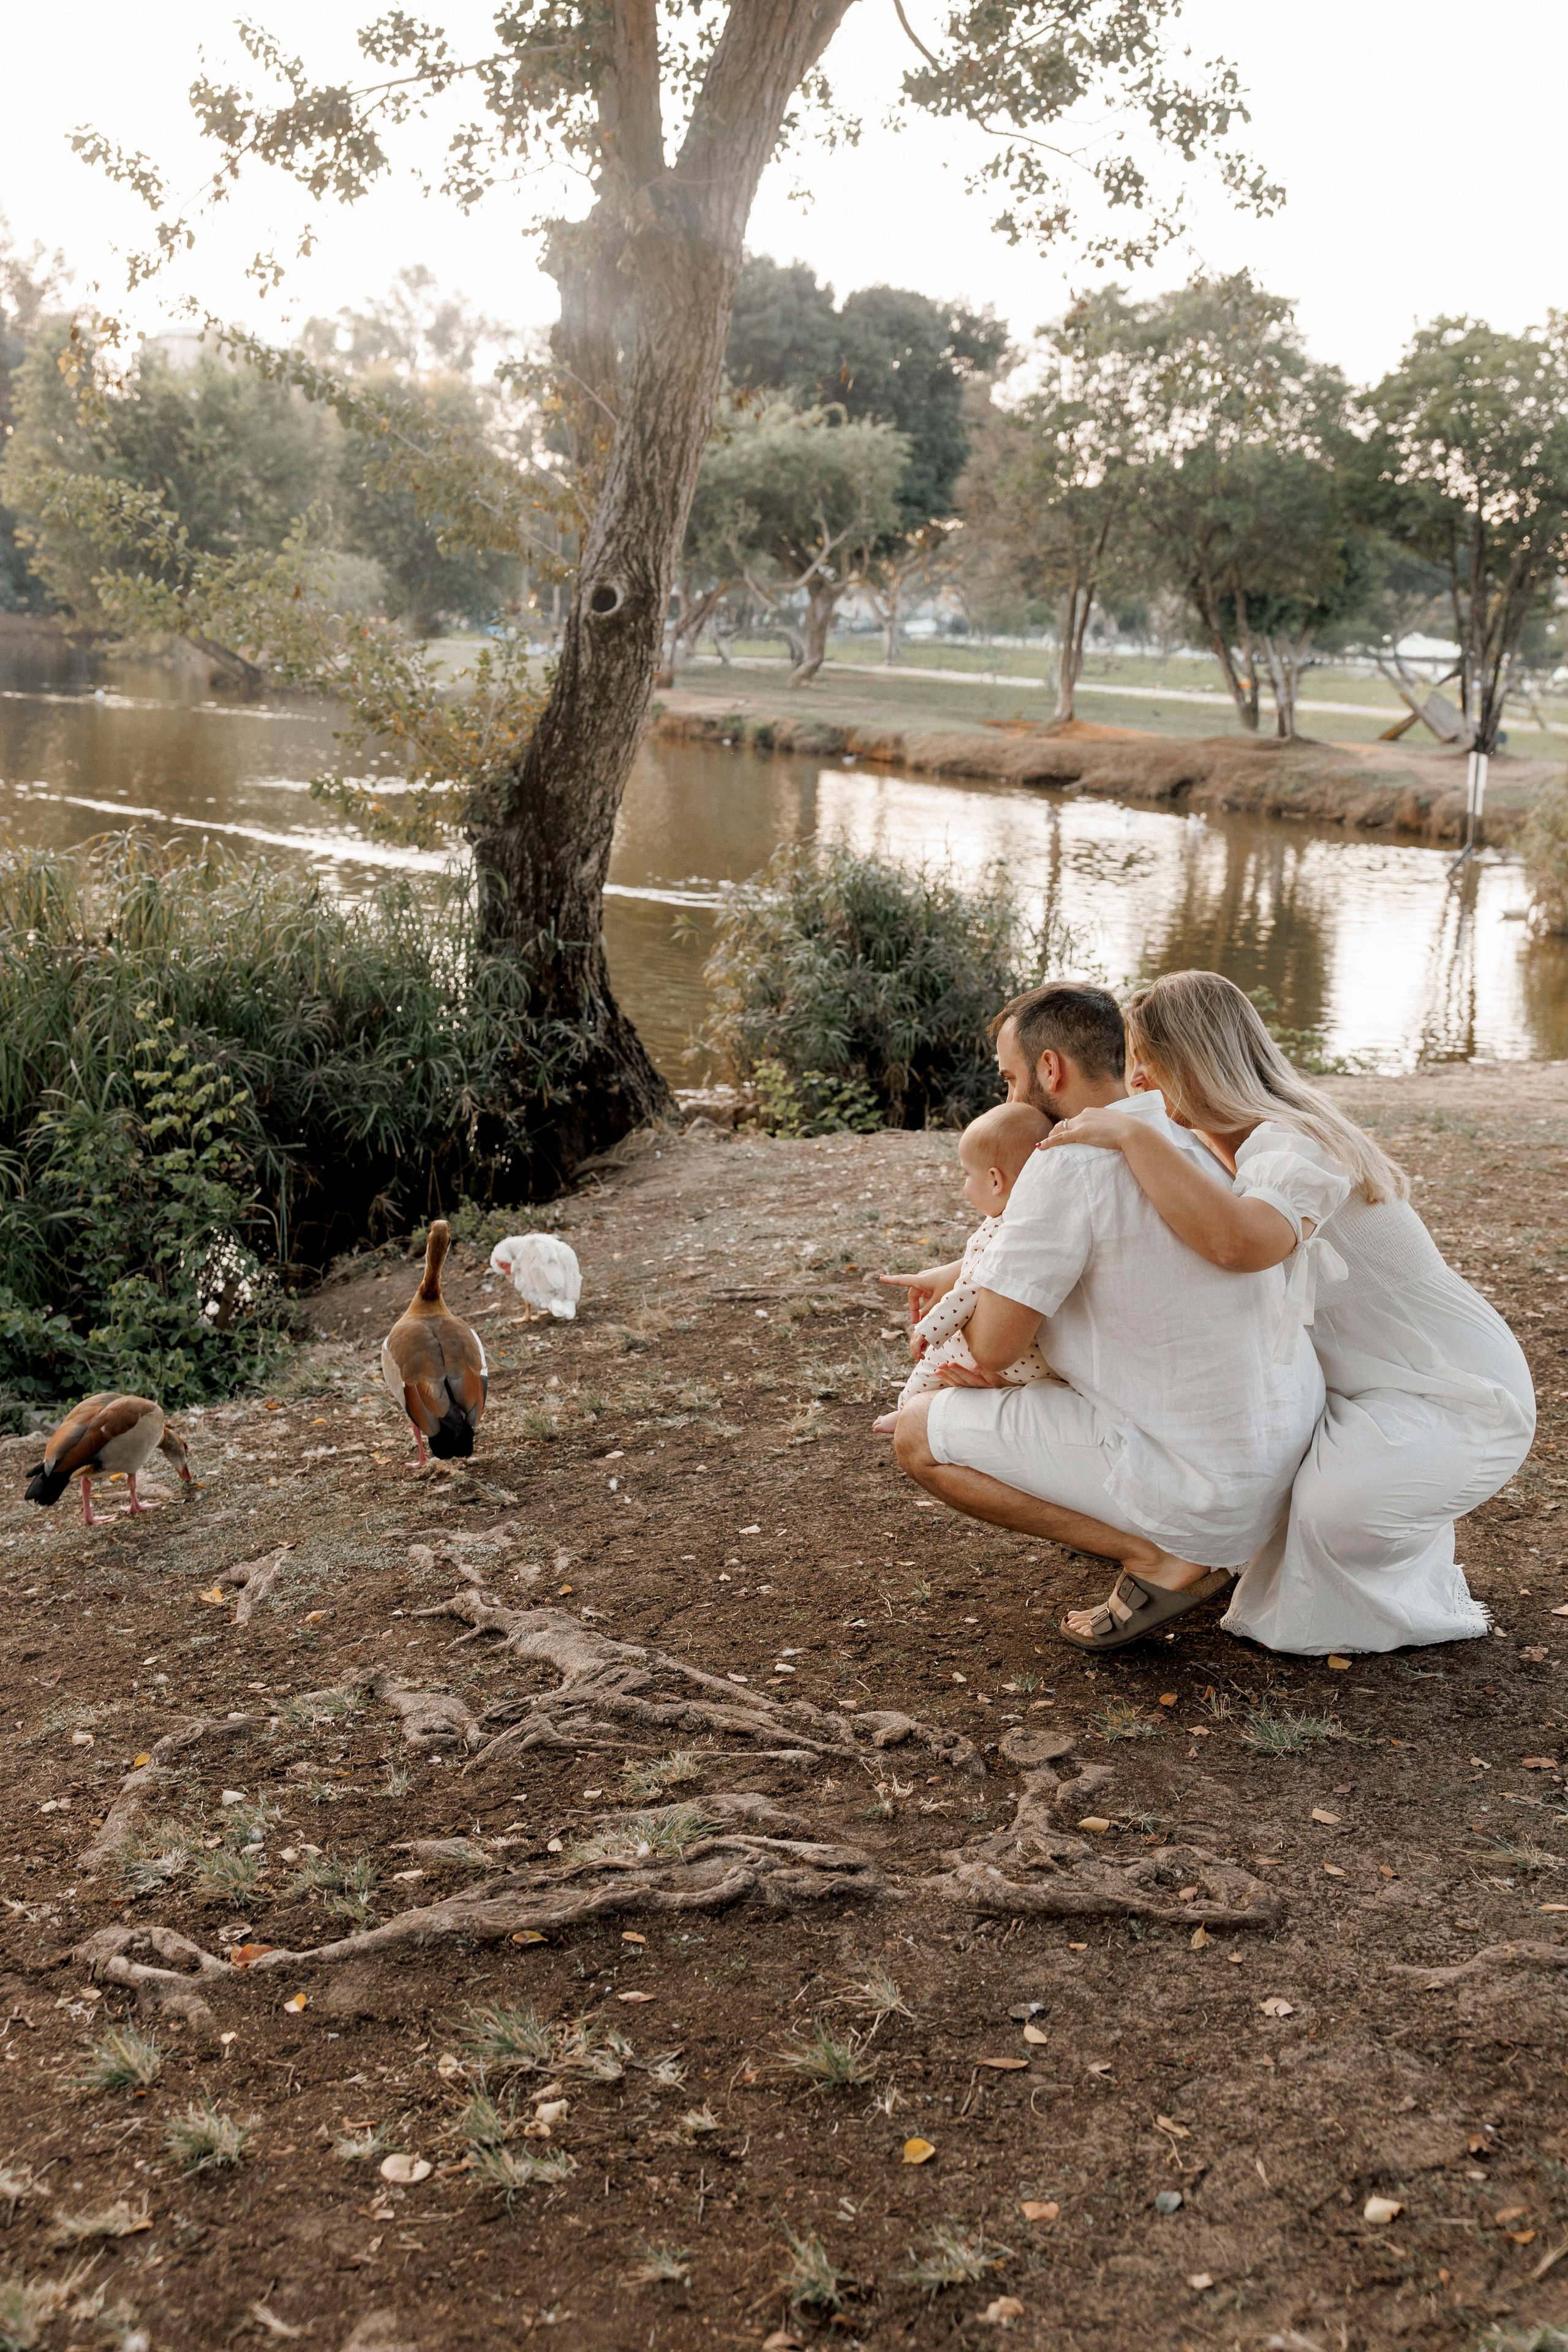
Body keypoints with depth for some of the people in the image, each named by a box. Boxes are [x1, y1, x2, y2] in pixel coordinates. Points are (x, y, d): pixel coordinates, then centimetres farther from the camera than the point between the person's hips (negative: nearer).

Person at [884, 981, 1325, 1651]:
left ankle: (1158, 1556, -4)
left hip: (1207, 1490, -9)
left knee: (920, 1433, -1)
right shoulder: (1196, 1131, 8)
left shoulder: (1068, 1163, -19)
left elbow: (992, 1345, -14)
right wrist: (965, 1274, 20)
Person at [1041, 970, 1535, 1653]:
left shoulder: (1286, 1149, -27)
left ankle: (1425, 1606, -1)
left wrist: (1132, 1137, -41)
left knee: (1338, 1506, -34)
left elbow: (1239, 1243, -50)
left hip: (1461, 1404, -10)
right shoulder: (1245, 1142, 5)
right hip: (1381, 1384, 10)